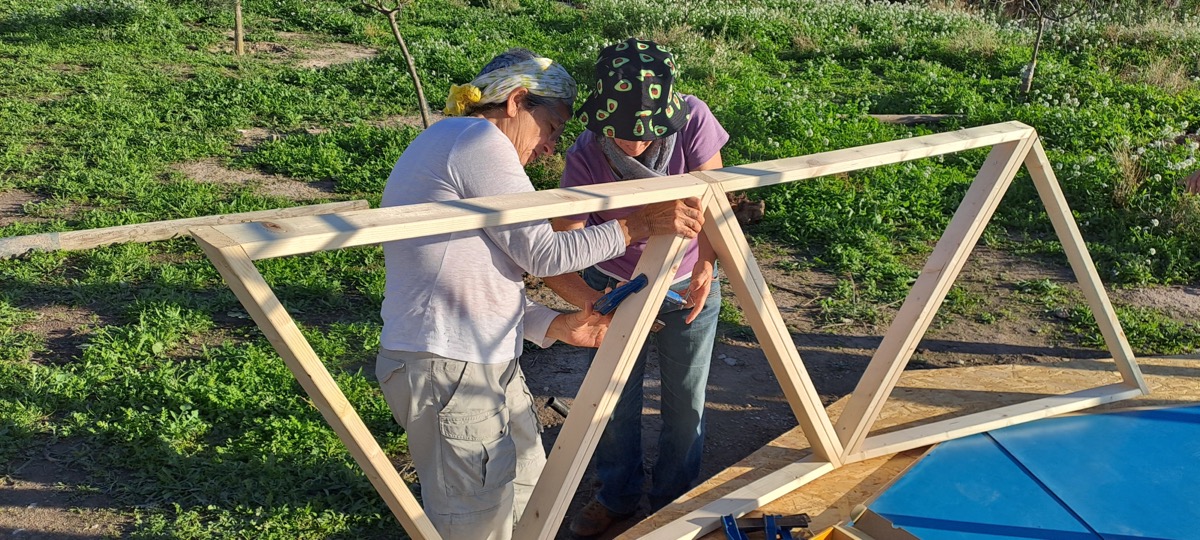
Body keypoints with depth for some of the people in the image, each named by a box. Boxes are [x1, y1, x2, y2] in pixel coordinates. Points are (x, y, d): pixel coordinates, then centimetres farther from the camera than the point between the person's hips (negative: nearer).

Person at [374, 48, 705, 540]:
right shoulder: (479, 139, -11)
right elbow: (543, 253, -13)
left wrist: (558, 326, 7)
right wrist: (640, 225, -8)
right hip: (448, 370, -11)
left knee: (526, 495, 22)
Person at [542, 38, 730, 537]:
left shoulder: (693, 120, -27)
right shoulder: (585, 159, -28)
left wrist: (706, 264, -34)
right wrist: (591, 303, -51)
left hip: (688, 288, 1)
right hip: (615, 285, 0)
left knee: (685, 399, 10)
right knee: (615, 397, 11)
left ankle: (674, 497, 36)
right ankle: (617, 496, 38)